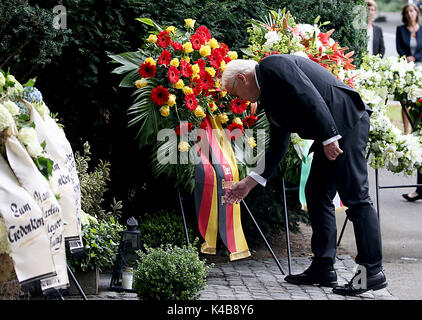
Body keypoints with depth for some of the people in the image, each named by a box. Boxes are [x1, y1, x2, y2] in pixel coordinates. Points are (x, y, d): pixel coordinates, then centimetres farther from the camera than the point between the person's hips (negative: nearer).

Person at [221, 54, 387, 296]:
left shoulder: (272, 66, -6)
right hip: (330, 133, 11)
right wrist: (250, 182, 27)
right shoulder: (269, 94, 23)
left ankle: (373, 271, -8)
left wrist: (328, 137, -23)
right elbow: (278, 146, 26)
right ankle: (323, 268, 15)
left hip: (347, 120, -11)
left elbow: (310, 97, -19)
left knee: (355, 195, -10)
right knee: (317, 194, 12)